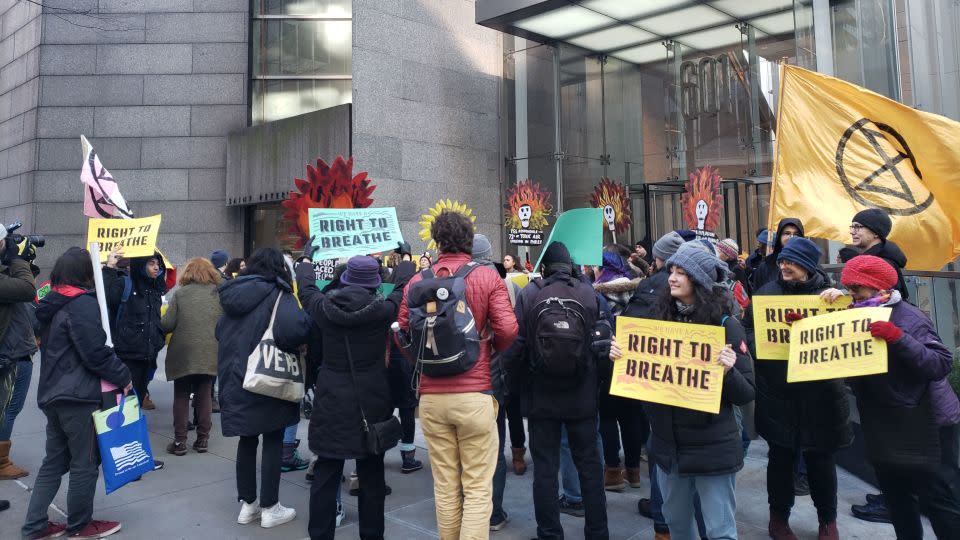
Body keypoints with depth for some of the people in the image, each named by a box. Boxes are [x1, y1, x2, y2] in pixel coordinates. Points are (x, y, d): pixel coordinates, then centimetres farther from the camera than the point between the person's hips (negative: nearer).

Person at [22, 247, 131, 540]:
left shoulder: (50, 304, 11)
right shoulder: (83, 304, -16)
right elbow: (95, 352, -20)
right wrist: (123, 376, -8)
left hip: (52, 394, 9)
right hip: (79, 395, -9)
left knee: (54, 461, 17)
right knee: (86, 463, 5)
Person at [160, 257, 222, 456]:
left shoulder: (180, 293, -3)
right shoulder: (218, 293, 2)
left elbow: (166, 324, -7)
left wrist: (160, 323, 14)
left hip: (183, 354, -1)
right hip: (209, 354, 2)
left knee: (181, 396, 10)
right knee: (204, 396, 11)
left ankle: (180, 441, 11)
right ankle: (203, 439, 15)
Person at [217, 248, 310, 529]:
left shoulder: (233, 295, 7)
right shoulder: (278, 294, -13)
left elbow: (220, 332, 14)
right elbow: (292, 329, -30)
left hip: (236, 379, 6)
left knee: (247, 440, 16)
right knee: (273, 442, 6)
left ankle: (247, 505, 24)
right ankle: (270, 508, 13)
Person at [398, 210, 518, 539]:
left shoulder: (417, 282, 2)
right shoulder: (488, 278, -4)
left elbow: (402, 334, 2)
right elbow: (507, 330, -11)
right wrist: (489, 351, 9)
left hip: (431, 395, 3)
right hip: (475, 393, -3)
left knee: (445, 487, 14)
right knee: (478, 488, 5)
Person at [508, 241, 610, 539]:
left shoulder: (528, 294, -9)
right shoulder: (589, 293, -5)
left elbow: (516, 346, -10)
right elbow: (603, 341, -3)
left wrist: (517, 386, 4)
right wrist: (597, 384, 11)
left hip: (542, 395, -1)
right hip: (582, 395, 2)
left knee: (545, 468, 8)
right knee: (589, 464, 13)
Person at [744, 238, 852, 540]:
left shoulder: (827, 293, 3)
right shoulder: (768, 291, 3)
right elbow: (747, 327, 5)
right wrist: (758, 346, -14)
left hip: (819, 391, 0)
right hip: (777, 391, 0)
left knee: (821, 458, 10)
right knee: (781, 456, 10)